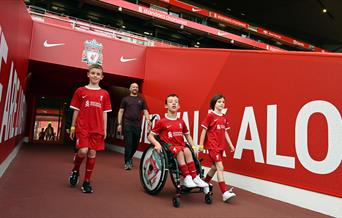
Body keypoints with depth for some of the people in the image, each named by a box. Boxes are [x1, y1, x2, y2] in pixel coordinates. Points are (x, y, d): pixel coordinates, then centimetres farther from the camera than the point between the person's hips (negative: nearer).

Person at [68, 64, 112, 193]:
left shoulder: (104, 94, 7)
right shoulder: (80, 91, 4)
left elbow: (104, 113, 8)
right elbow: (76, 110, 7)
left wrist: (104, 129, 4)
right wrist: (72, 126, 5)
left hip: (97, 129, 2)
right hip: (82, 127, -1)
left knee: (92, 153, 3)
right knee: (83, 151, -15)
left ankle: (87, 182, 17)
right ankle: (75, 170, 18)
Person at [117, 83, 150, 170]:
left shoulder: (141, 100, 13)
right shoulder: (125, 99, 10)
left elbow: (145, 111, 7)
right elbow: (121, 111, 8)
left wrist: (148, 121, -10)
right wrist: (119, 124, 0)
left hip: (137, 125, 2)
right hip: (127, 124, -2)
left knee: (135, 144, 8)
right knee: (128, 144, -6)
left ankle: (129, 158, 31)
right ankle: (127, 162, 2)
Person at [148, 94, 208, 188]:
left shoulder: (181, 122, 12)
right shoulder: (162, 122, 0)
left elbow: (187, 135, 23)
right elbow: (150, 135, 2)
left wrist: (193, 147, 9)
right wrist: (157, 143, -17)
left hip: (181, 146, 4)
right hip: (169, 147, -3)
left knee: (187, 150, -30)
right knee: (180, 151, -34)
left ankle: (194, 177, -26)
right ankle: (187, 178, -29)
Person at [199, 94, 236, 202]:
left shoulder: (224, 117, 10)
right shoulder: (210, 116, -8)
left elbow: (225, 132, 16)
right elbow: (204, 131, -6)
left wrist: (230, 144, 13)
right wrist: (200, 145, -5)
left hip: (221, 146, 7)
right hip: (212, 145, -7)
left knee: (215, 167, 15)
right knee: (220, 167, -11)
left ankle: (204, 184, 36)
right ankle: (225, 193, -7)